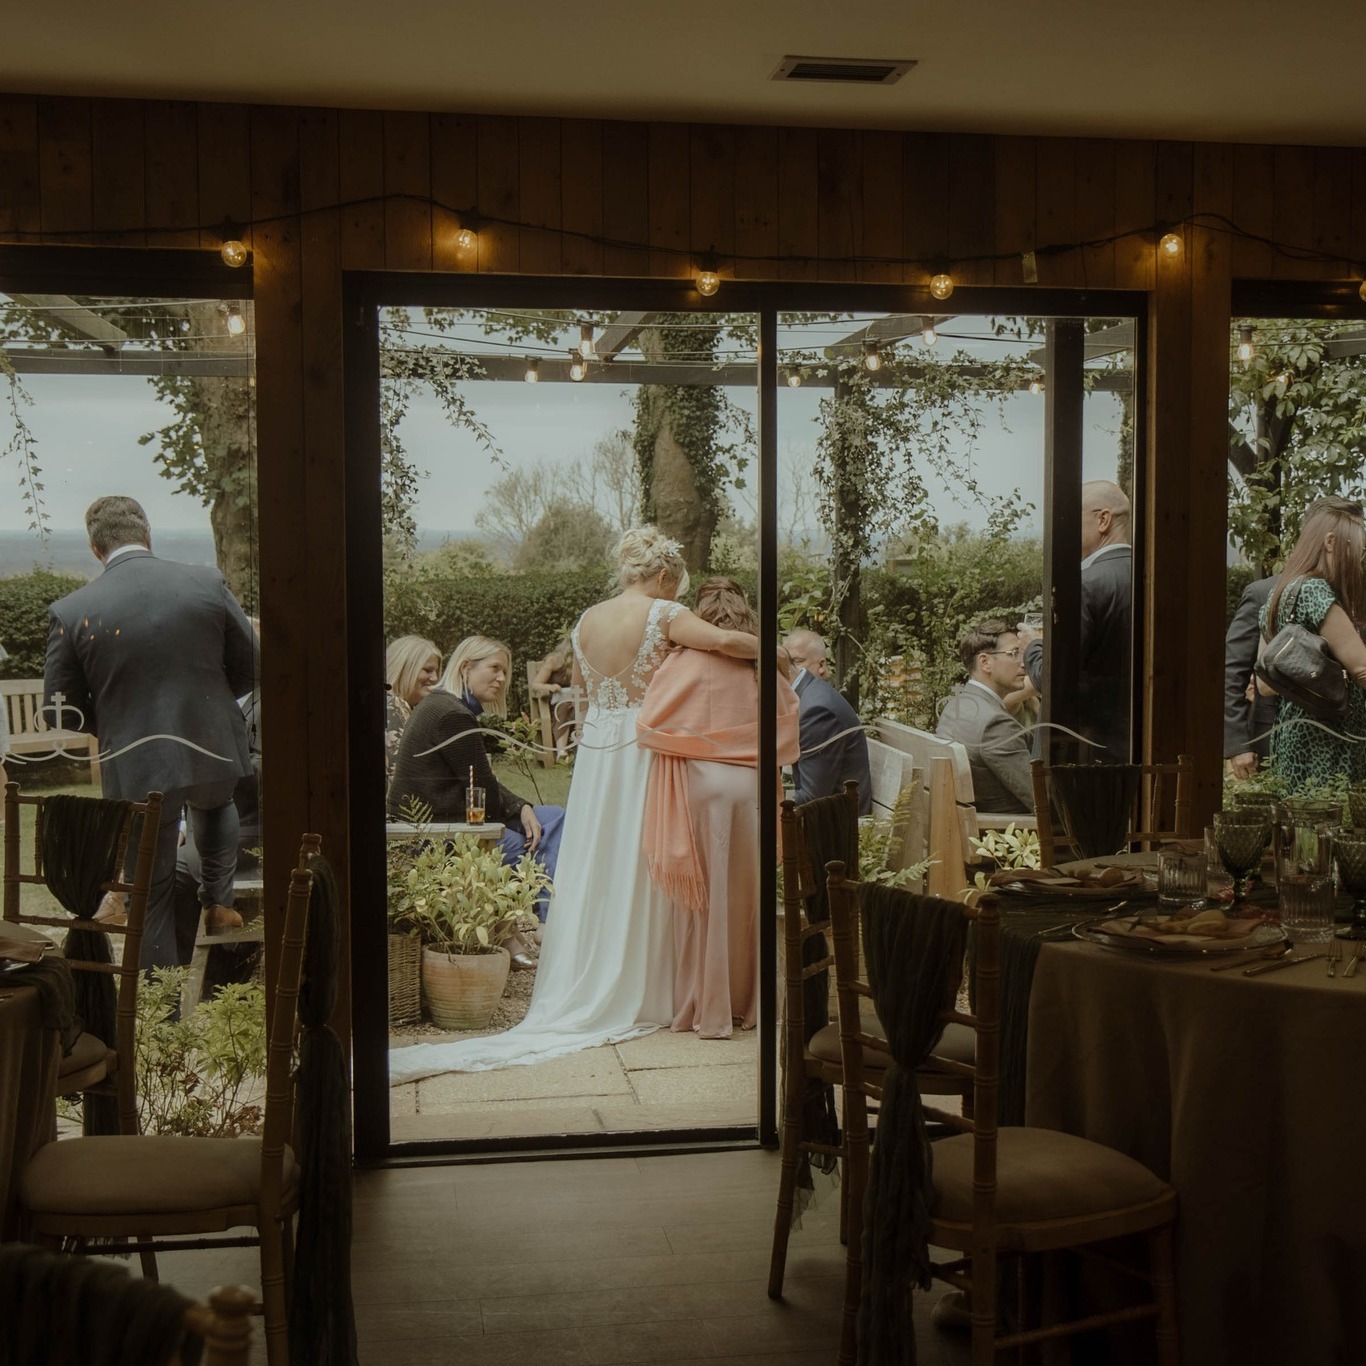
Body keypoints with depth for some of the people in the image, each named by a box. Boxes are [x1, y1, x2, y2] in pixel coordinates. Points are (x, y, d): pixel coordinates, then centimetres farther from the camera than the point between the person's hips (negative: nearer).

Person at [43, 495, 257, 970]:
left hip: (136, 767, -2)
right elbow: (249, 669, 3)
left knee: (152, 898, 12)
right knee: (213, 802, 39)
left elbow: (63, 712, -2)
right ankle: (219, 900, 32)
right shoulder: (208, 584, -7)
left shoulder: (70, 612, -9)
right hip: (212, 750, 2)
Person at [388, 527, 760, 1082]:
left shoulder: (587, 620, 8)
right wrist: (769, 650, -6)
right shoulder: (663, 615, -10)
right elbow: (723, 640, -23)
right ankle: (633, 992, 9)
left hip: (594, 753, 5)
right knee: (639, 868, 2)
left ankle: (581, 988, 15)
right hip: (643, 749, -5)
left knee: (592, 868, 10)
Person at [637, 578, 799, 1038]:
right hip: (751, 786, 3)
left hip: (701, 782, -3)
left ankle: (707, 1012, 7)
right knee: (747, 893, 12)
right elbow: (791, 713, 15)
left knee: (704, 896, 3)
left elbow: (648, 725, -7)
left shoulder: (686, 663, -6)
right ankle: (747, 1002, 20)